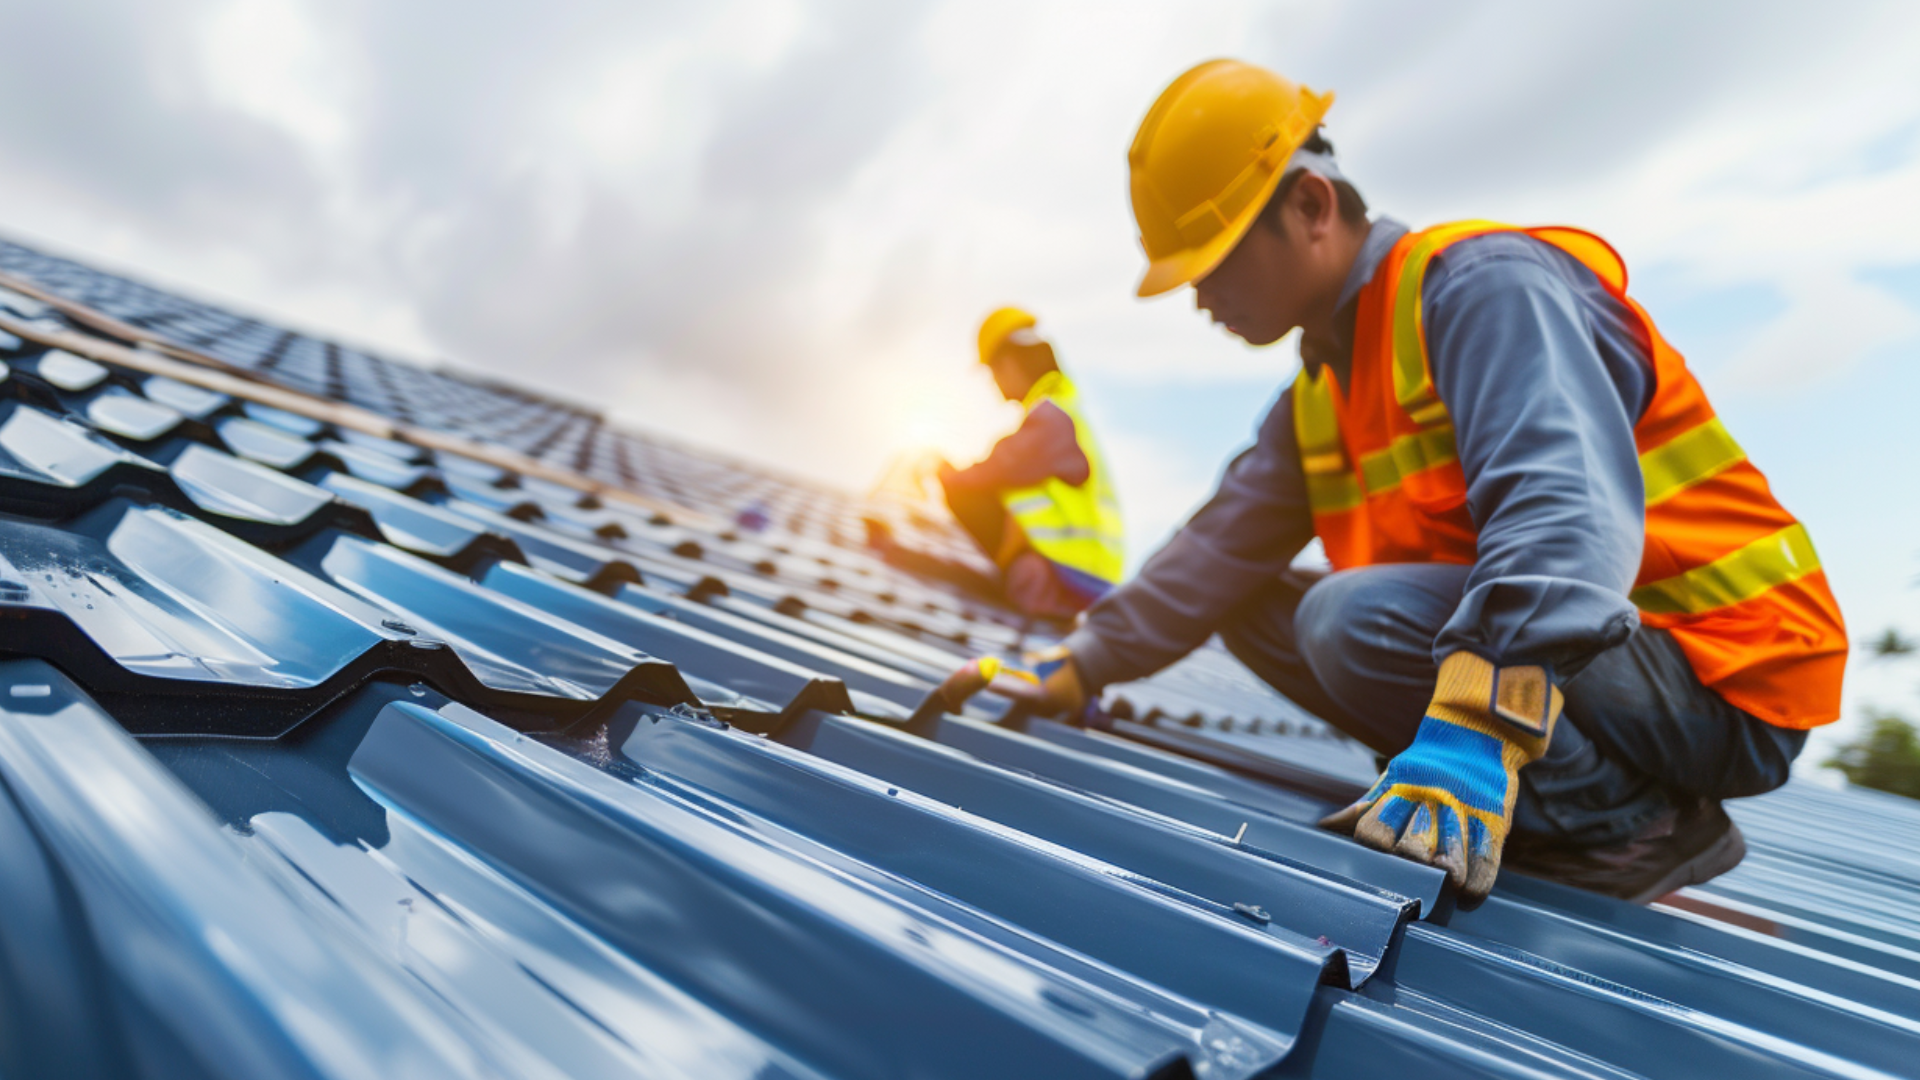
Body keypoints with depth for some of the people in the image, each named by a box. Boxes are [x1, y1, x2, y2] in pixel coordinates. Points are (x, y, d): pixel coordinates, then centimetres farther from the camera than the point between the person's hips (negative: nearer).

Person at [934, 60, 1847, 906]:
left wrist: (1476, 725, -45)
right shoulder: (1320, 398, 11)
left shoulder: (1481, 285, -17)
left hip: (1720, 688, -8)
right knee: (1257, 607, 3)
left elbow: (1566, 507, -33)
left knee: (1357, 617, -30)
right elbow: (1217, 555, 7)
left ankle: (1642, 826, -10)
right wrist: (1074, 669, 0)